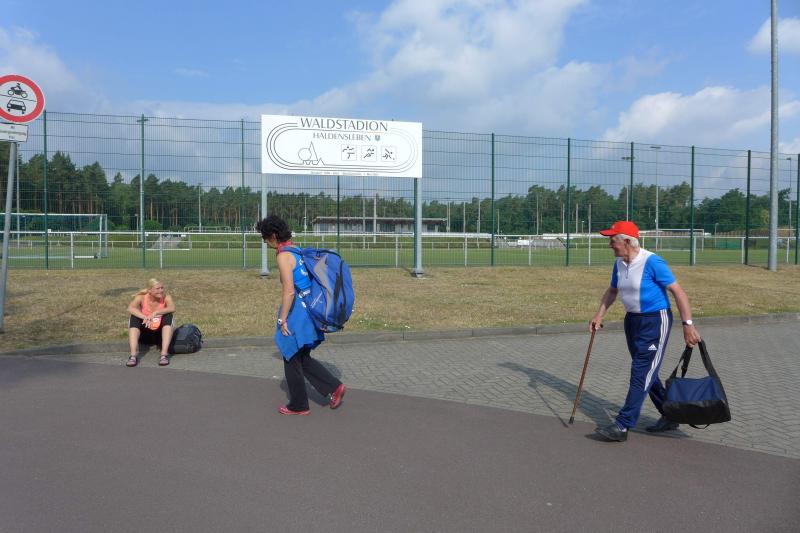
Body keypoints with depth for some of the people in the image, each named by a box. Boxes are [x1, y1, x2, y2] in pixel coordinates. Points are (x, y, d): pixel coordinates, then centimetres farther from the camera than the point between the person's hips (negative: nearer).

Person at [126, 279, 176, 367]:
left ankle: (164, 354, -34)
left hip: (160, 334, 0)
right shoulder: (141, 297, -11)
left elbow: (172, 308, -32)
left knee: (168, 316, -26)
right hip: (145, 334, 0)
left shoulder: (166, 297, -12)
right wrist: (145, 318, -45)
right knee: (134, 317, -24)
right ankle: (133, 355, -34)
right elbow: (130, 308, -31)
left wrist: (155, 313, -43)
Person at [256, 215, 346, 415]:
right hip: (308, 310, 9)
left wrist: (282, 319, -17)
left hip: (296, 313, -9)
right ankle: (334, 387, 13)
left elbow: (289, 291, -23)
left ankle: (298, 405, 21)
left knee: (292, 360, 8)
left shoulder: (284, 256, -16)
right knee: (302, 358, 19)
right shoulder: (297, 252, 11)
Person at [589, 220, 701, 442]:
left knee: (641, 374, -8)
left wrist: (688, 324, -22)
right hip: (632, 321, 9)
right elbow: (612, 291, 20)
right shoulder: (619, 263, 5)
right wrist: (599, 315, 9)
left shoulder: (652, 262, -19)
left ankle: (622, 426, -7)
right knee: (646, 372, 15)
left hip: (655, 321, -9)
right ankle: (670, 416, 30)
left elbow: (677, 291, -18)